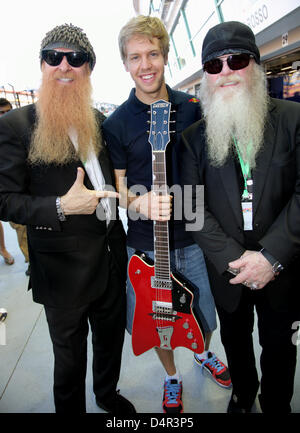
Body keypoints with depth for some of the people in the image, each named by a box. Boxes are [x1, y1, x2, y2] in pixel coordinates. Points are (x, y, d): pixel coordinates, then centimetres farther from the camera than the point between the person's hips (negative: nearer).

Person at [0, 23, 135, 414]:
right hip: (64, 271, -5)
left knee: (111, 338, 25)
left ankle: (108, 394, 53)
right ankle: (72, 408, 45)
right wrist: (60, 207, -24)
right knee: (70, 356, 15)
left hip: (111, 259, 6)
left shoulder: (99, 122, 7)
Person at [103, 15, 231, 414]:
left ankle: (204, 355, 54)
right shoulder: (116, 124, -6)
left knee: (202, 312, 19)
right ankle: (172, 378, 46)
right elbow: (116, 186, -2)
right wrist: (139, 202, -24)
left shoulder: (192, 108, 0)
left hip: (194, 235, 2)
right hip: (147, 244, -1)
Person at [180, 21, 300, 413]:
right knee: (235, 338, 23)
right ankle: (242, 394, 52)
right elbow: (192, 206, -6)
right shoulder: (195, 136, -1)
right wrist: (233, 258, -15)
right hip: (227, 268, 2)